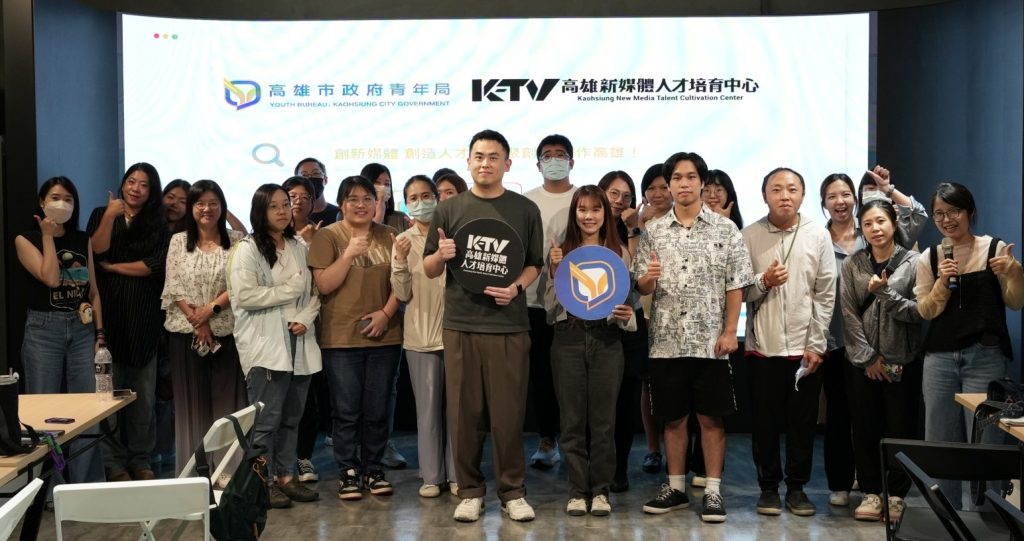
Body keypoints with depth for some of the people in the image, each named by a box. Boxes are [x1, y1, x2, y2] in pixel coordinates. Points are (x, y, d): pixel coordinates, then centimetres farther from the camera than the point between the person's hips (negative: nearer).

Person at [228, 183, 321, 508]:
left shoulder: (299, 248, 15)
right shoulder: (248, 250, -3)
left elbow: (315, 291, 12)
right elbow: (243, 295, -15)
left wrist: (306, 318, -8)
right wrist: (290, 289, -10)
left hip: (299, 343, 6)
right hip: (265, 345, -6)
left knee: (291, 417, 10)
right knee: (267, 418, -4)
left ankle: (286, 477, 19)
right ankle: (263, 483, 4)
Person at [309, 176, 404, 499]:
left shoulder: (388, 236, 8)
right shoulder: (328, 236, 0)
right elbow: (324, 285, -7)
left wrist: (386, 312, -8)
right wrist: (349, 253, -17)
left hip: (384, 336, 3)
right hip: (341, 338, -2)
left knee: (377, 410, 8)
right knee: (346, 411, 1)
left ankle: (374, 470, 20)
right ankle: (348, 473, 12)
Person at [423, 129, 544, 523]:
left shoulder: (525, 210, 8)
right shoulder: (449, 209, 8)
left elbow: (535, 264, 10)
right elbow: (429, 270, 10)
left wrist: (517, 287, -10)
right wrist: (440, 255, -12)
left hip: (509, 325, -1)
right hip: (460, 324, 1)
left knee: (508, 412, 1)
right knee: (464, 412, 4)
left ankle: (513, 492, 12)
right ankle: (470, 491, 15)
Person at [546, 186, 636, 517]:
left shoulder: (619, 253, 8)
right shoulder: (561, 251, 7)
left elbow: (627, 299, 10)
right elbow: (550, 306, 4)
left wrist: (626, 316, -11)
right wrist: (554, 272, -10)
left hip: (606, 338, 0)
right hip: (568, 337, 0)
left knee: (603, 417, 3)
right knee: (572, 418, 5)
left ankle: (601, 490, 14)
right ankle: (577, 490, 14)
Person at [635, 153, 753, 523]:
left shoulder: (725, 229, 1)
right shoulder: (653, 231, 6)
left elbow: (736, 284, -1)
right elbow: (642, 288, 6)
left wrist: (730, 331, -8)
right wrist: (647, 278, -17)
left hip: (710, 340, -2)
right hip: (666, 340, 2)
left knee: (711, 417, 3)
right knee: (672, 418, 10)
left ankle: (713, 490, 12)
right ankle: (676, 487, 22)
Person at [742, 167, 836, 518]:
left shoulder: (818, 236, 1)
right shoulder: (750, 236, 0)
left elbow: (826, 295, 1)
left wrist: (816, 345, -3)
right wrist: (763, 282, -18)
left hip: (805, 347, 0)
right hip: (763, 346, 0)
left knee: (803, 422, 7)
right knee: (765, 421, 7)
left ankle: (797, 487, 21)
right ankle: (769, 486, 21)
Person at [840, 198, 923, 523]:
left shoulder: (912, 262, -1)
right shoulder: (853, 265, 5)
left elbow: (919, 312, -6)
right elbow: (849, 315, 0)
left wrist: (885, 292, -17)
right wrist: (868, 357, -6)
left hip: (902, 362, -2)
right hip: (862, 362, 2)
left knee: (901, 429, 1)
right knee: (865, 429, 5)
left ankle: (897, 495, 13)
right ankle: (871, 492, 16)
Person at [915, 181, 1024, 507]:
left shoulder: (994, 249, 0)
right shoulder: (928, 258, 7)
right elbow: (926, 311, 4)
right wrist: (943, 283, -12)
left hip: (985, 357, -3)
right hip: (940, 358, 3)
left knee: (983, 442, -5)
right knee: (940, 441, 7)